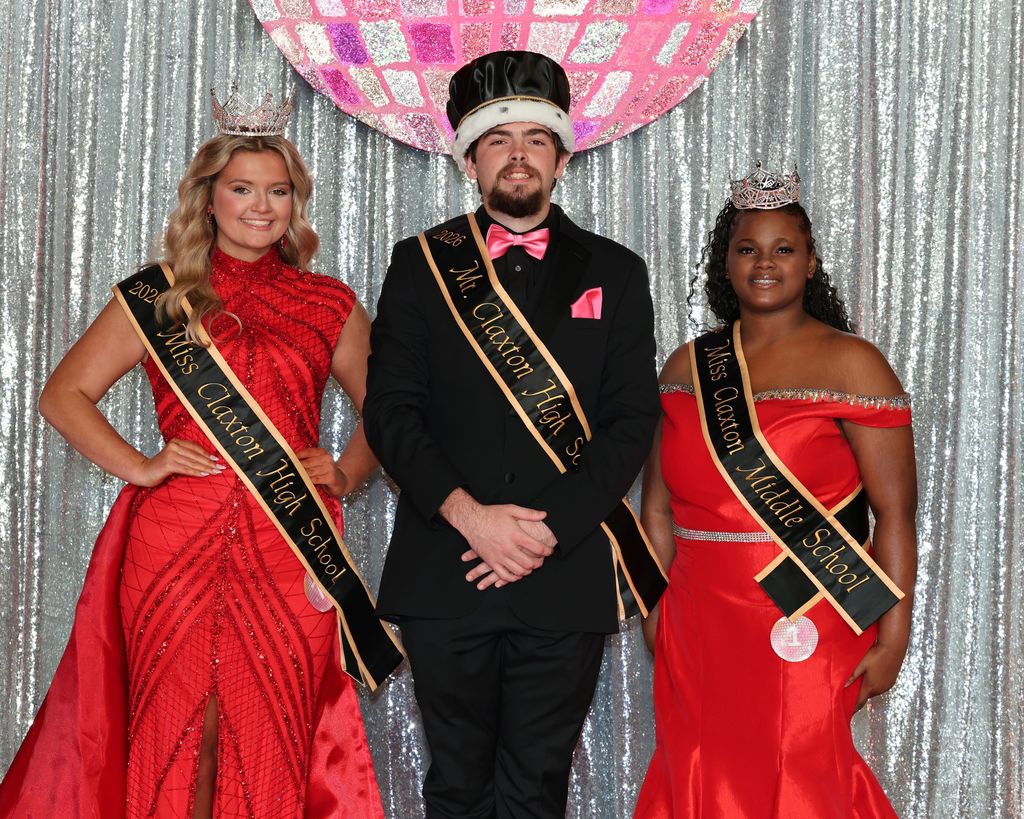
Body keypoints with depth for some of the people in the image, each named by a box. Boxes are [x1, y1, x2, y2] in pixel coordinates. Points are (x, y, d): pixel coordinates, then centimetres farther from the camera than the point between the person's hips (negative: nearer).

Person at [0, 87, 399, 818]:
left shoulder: (329, 306, 10)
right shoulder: (157, 298, 7)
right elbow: (64, 394, 9)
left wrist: (346, 474, 1)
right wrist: (140, 467, -3)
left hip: (288, 548, 1)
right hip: (178, 543, 0)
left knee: (275, 735, 1)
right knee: (178, 730, 3)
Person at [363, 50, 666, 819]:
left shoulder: (613, 273, 7)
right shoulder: (421, 263, 7)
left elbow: (633, 418, 0)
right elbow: (389, 408, -1)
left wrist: (550, 528, -11)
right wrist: (468, 515, -14)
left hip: (568, 574, 0)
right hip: (443, 573, 0)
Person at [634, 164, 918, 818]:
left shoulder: (851, 364, -5)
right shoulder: (687, 367, 8)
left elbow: (896, 512, -8)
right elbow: (659, 507, 11)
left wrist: (893, 640, -11)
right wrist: (654, 615, 6)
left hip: (808, 634, -4)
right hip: (697, 635, 4)